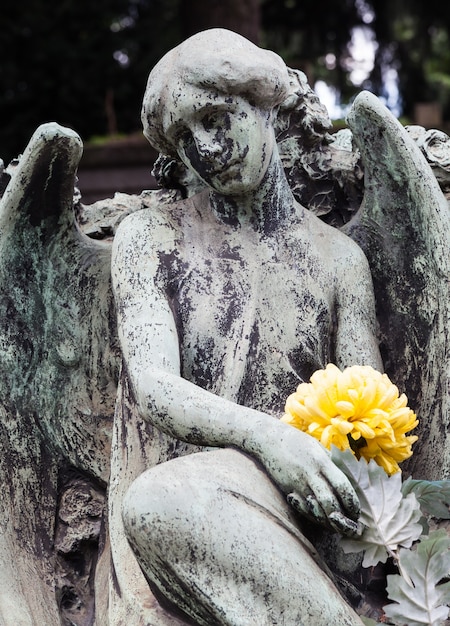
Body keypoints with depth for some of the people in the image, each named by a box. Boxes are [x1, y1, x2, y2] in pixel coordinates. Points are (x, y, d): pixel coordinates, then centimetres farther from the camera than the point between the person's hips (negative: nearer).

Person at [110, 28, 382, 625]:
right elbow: (155, 389, -5)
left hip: (276, 489, 1)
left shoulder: (338, 257, 15)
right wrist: (265, 433, -26)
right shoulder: (150, 236, 11)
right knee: (156, 501, -40)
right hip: (169, 481, 0)